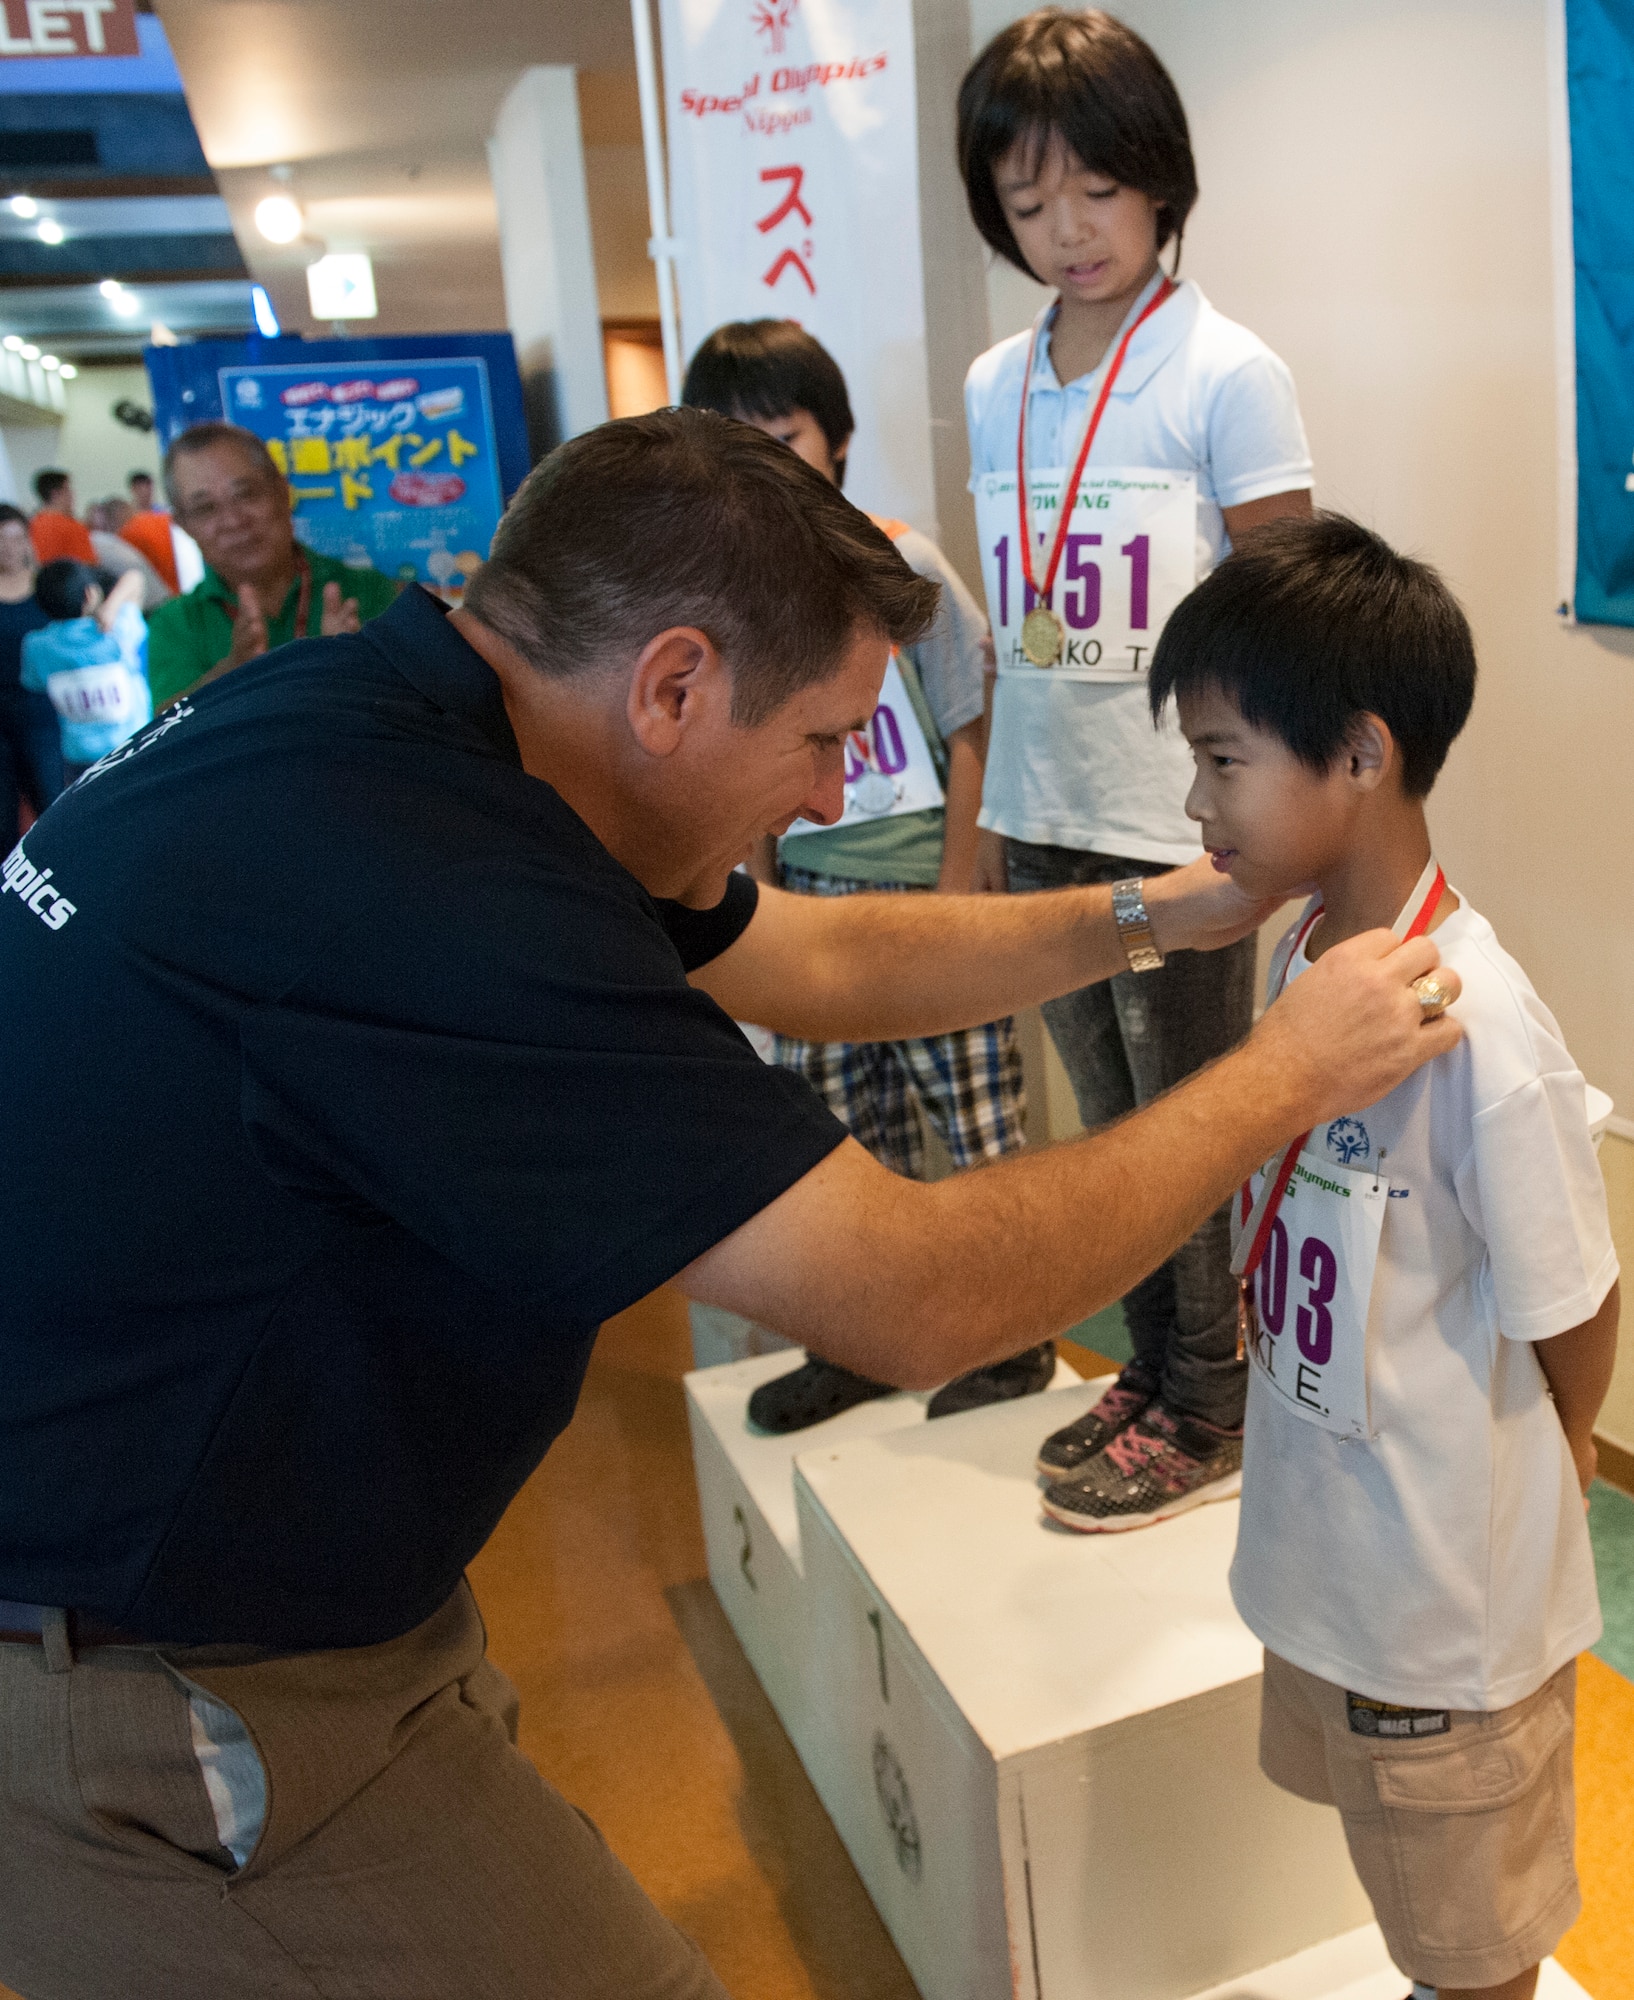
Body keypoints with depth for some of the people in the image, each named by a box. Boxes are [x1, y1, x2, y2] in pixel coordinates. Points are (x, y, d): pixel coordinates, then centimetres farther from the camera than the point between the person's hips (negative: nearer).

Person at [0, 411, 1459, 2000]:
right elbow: (919, 1300, -26)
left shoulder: (382, 719, -2)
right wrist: (1287, 1073, -13)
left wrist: (1152, 917, 11)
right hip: (148, 1729, -9)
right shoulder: (432, 884, -32)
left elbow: (812, 960, 10)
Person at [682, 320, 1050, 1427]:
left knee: (978, 1123, 3)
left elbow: (968, 735, -6)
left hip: (919, 893, -4)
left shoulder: (903, 564, -7)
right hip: (812, 899, 4)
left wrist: (953, 897, -10)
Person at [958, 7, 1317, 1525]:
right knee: (1111, 1125, 16)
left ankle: (1213, 1410, 24)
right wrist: (990, 821, 14)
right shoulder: (993, 388, 8)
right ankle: (1151, 1368, 33)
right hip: (1040, 825, 6)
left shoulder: (1228, 377, -8)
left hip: (1175, 831, -5)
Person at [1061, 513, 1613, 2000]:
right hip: (1324, 1549, 7)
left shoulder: (1482, 1030, -31)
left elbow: (1576, 1315, -16)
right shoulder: (1304, 958, -7)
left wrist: (1541, 1468, 1)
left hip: (1454, 1595, -7)